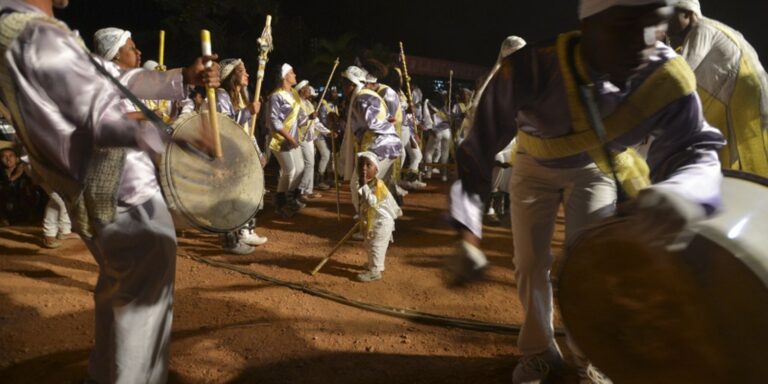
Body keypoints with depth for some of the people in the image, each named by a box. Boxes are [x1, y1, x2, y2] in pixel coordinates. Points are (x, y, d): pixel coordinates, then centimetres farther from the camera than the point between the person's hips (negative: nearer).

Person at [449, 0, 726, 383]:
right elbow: (478, 150, -37)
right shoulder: (530, 70, -40)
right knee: (529, 263, 5)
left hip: (596, 168, 1)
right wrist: (468, 236, -47)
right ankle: (539, 351, 29)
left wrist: (680, 190, -57)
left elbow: (695, 150, -29)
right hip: (534, 165, 0)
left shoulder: (668, 77, -32)